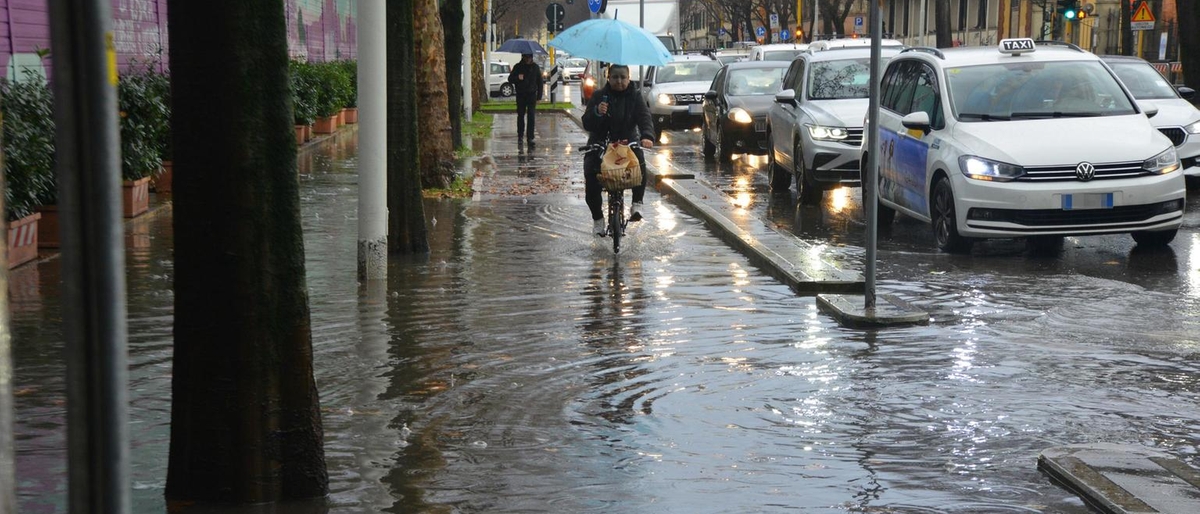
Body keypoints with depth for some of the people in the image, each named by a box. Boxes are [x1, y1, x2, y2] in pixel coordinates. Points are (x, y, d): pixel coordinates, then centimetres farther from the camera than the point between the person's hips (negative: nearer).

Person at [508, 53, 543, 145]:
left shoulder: (535, 67, 4)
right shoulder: (518, 67, 2)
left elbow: (540, 82, 8)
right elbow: (510, 79, 2)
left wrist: (539, 96, 3)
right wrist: (517, 78, -21)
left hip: (531, 94, -1)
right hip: (520, 95, 1)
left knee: (531, 116, -9)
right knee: (521, 115, 7)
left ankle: (530, 137, -9)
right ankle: (520, 135, 22)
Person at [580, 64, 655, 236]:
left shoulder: (634, 97, 3)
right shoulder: (599, 96, 2)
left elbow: (645, 118, -11)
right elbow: (587, 124, -5)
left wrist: (647, 136, -33)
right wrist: (597, 112, -28)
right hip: (599, 144, 0)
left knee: (640, 164, -31)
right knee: (590, 176, -20)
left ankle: (637, 203, -18)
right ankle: (597, 217, -1)